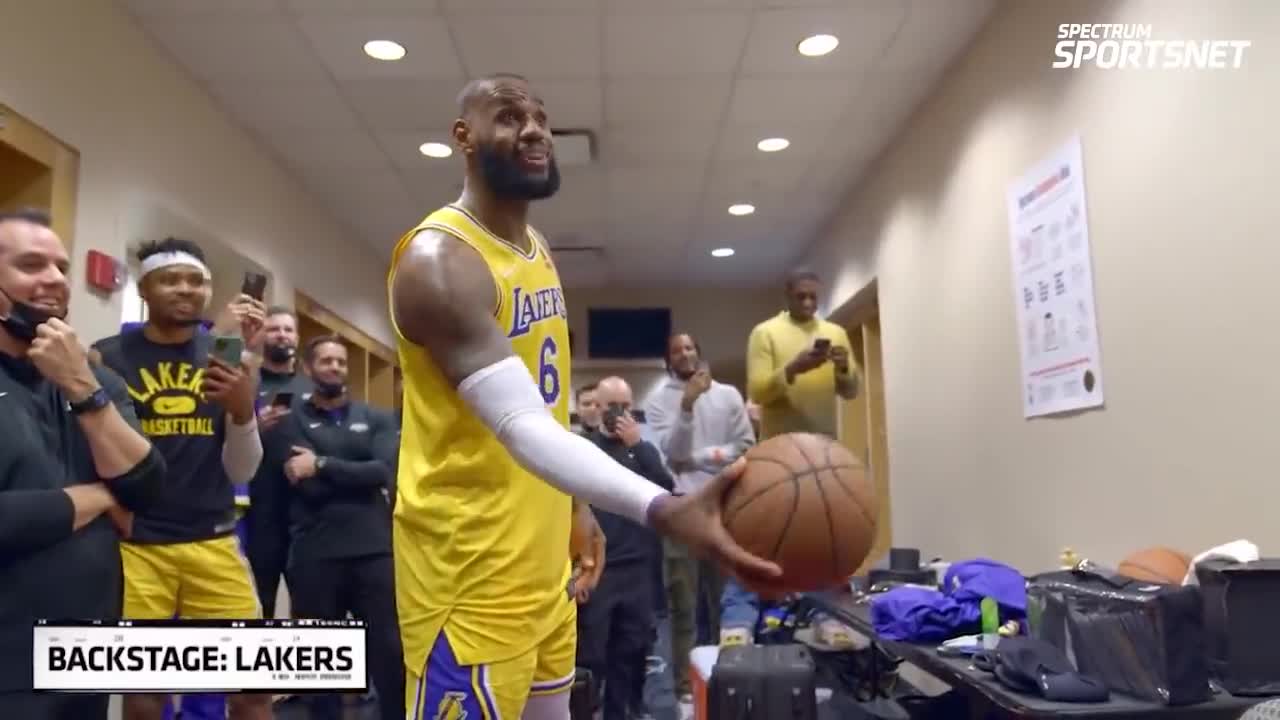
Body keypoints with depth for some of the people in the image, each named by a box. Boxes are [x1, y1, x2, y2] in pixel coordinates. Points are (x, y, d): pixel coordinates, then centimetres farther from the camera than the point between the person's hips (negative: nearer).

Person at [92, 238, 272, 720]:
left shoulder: (225, 357, 7)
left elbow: (242, 472, 5)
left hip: (214, 543, 2)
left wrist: (243, 409, -12)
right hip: (134, 547, -1)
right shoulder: (107, 357, 1)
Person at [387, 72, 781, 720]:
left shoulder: (538, 250, 10)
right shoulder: (438, 260, -19)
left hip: (542, 557, 9)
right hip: (470, 567, -9)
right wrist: (664, 511, -43)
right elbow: (520, 425, -32)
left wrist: (575, 508, 18)